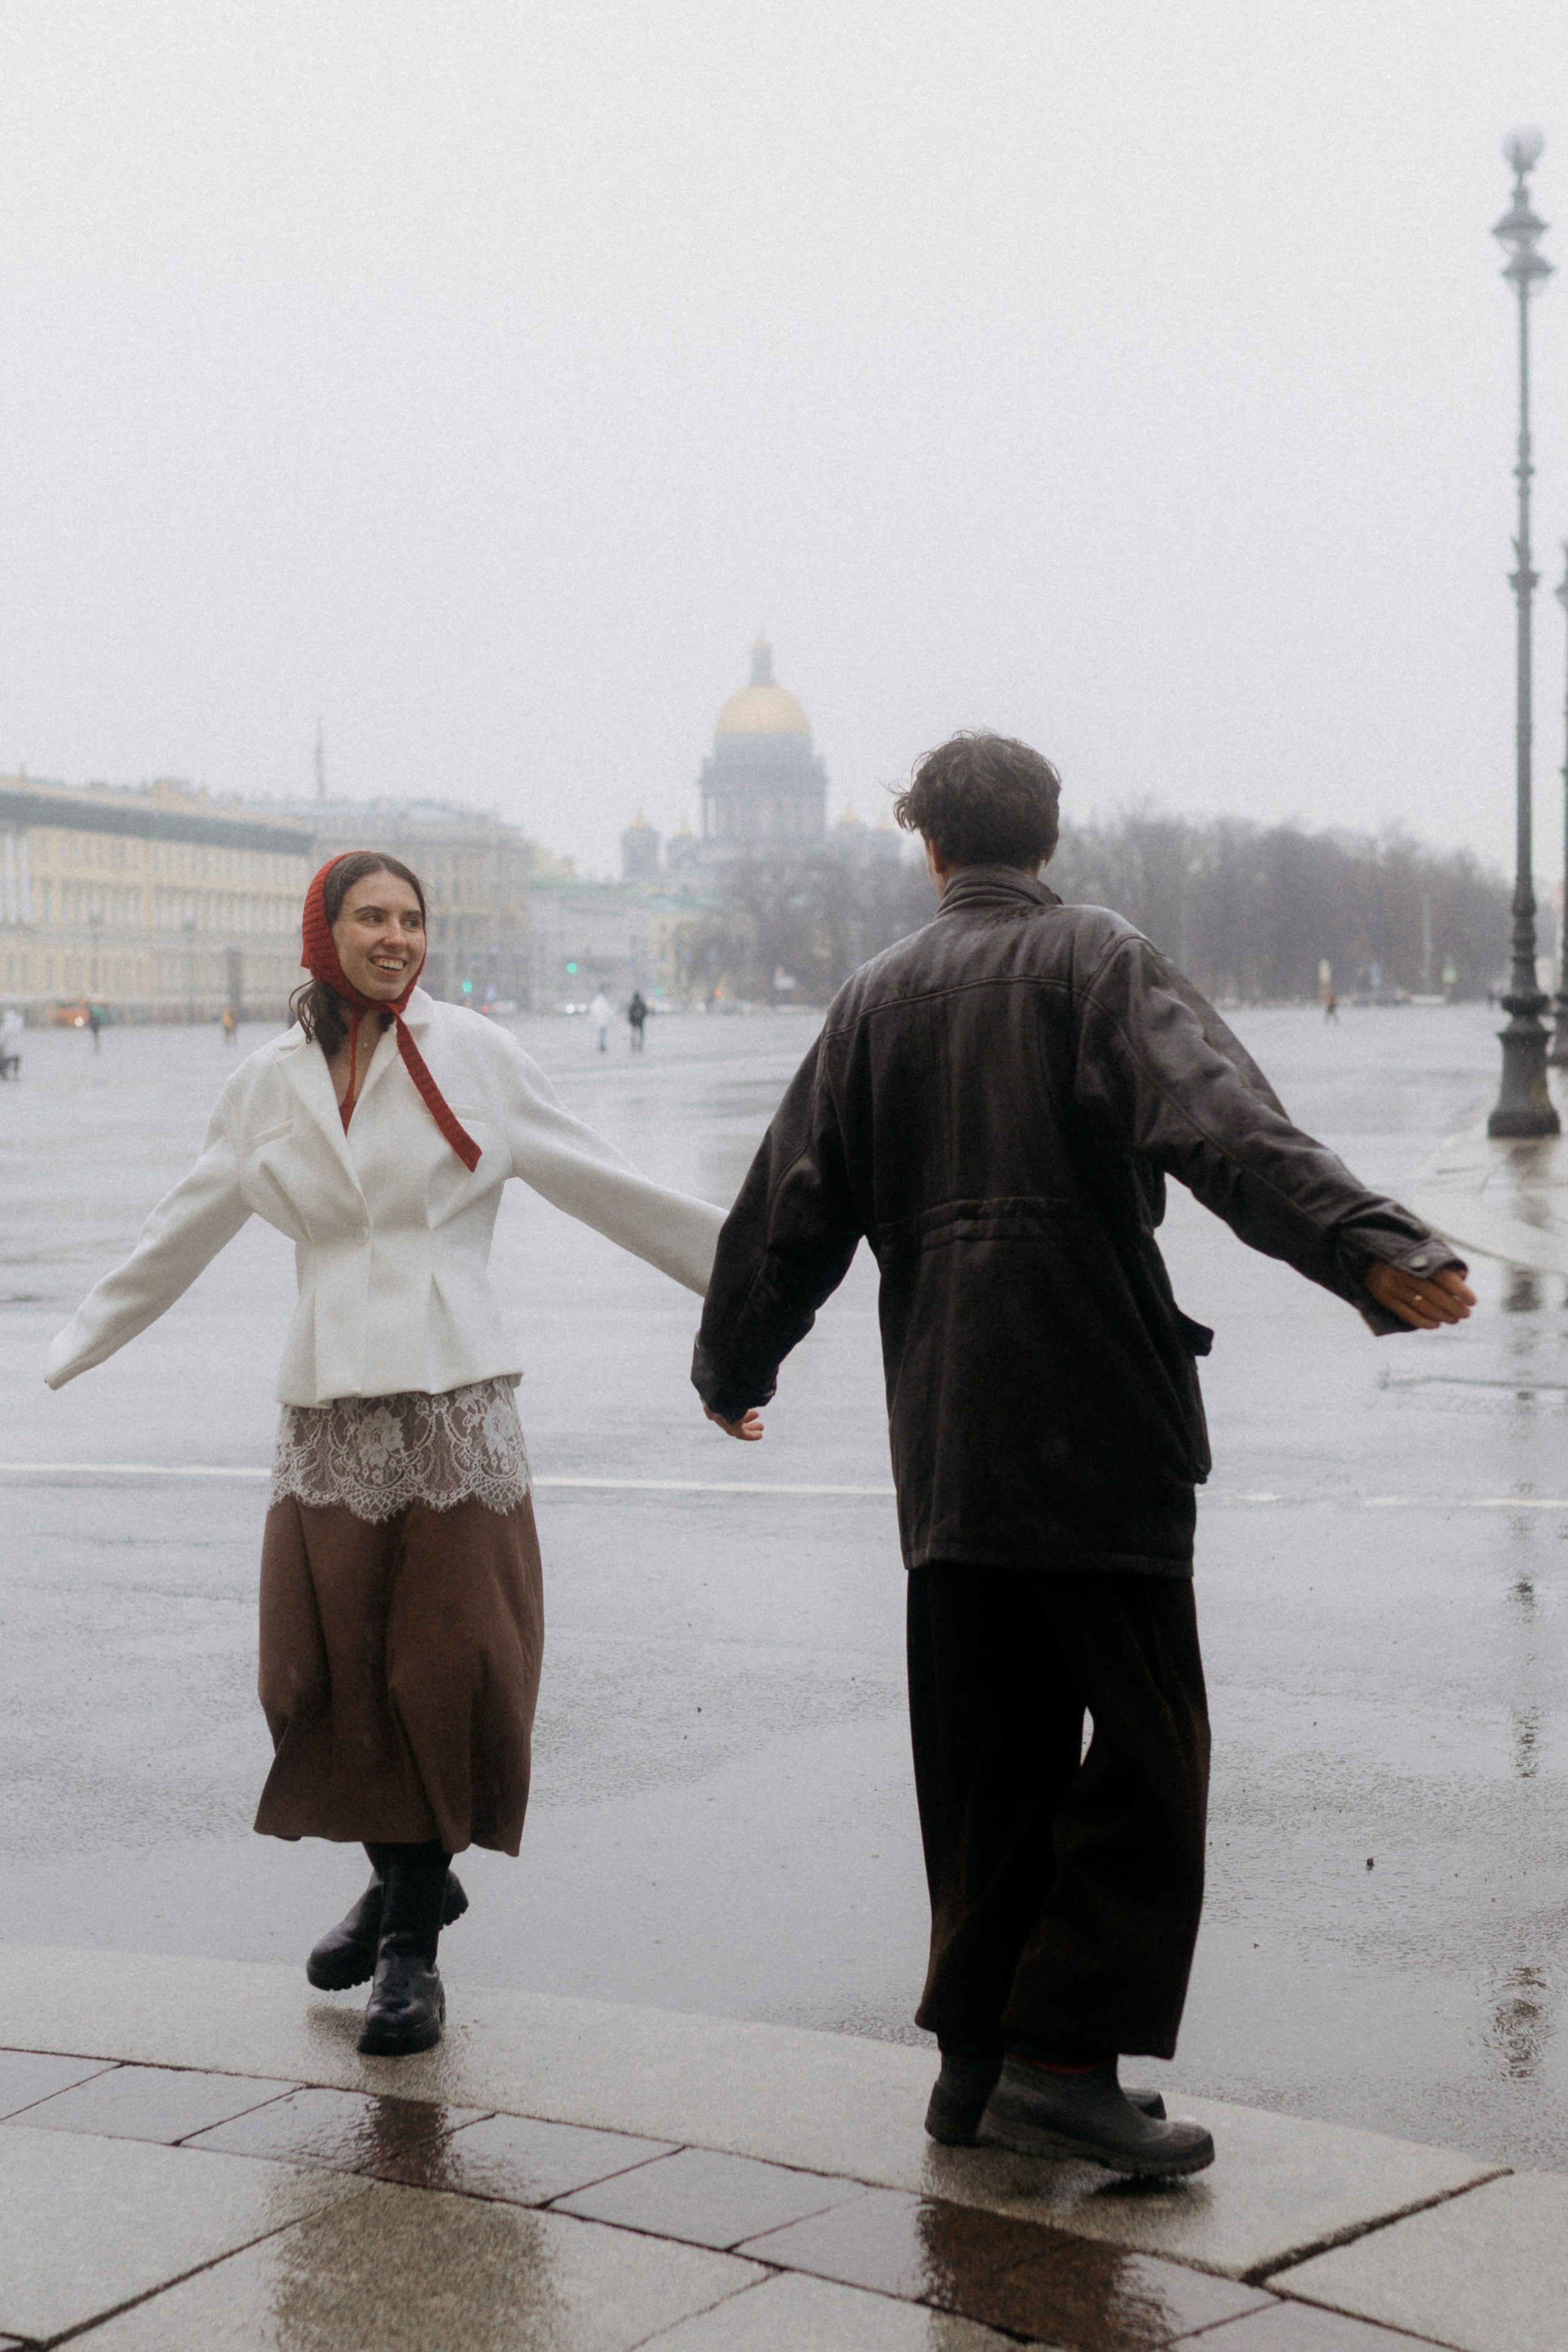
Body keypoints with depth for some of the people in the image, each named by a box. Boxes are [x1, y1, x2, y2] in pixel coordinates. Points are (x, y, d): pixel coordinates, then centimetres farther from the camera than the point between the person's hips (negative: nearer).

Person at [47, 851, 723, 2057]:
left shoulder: (472, 1054, 2)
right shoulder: (270, 1084, 9)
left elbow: (605, 1186, 8)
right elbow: (180, 1234, 21)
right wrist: (71, 1350, 27)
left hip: (455, 1397, -2)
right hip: (329, 1408, 2)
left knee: (449, 1666, -4)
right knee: (331, 1671, 1)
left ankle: (412, 1940, 9)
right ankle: (404, 1881, 27)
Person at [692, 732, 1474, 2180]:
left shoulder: (876, 1000, 13)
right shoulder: (1098, 961, -2)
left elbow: (792, 1209, 16)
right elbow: (1222, 1124, -21)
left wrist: (735, 1369, 31)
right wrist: (1372, 1249, -32)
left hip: (943, 1448, 6)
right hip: (1099, 1431, -6)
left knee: (989, 1757, 14)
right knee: (1145, 1749, 0)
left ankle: (979, 2059, 19)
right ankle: (1063, 2061, -3)